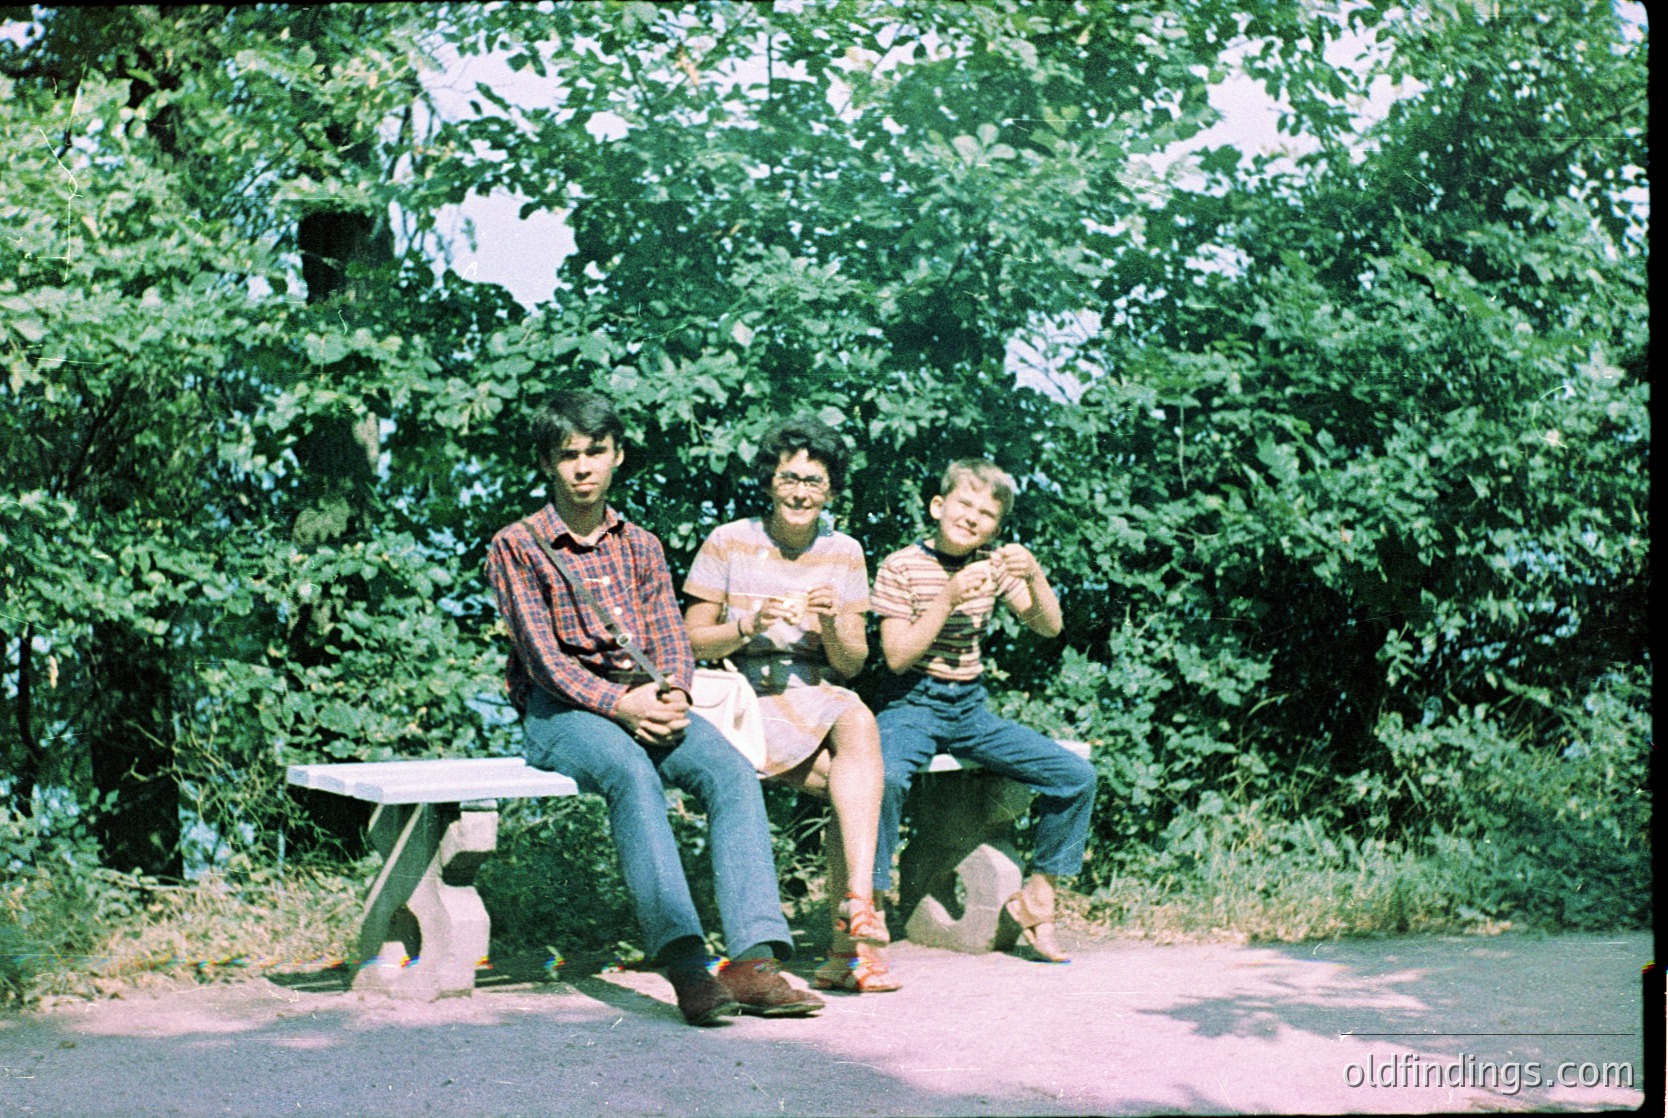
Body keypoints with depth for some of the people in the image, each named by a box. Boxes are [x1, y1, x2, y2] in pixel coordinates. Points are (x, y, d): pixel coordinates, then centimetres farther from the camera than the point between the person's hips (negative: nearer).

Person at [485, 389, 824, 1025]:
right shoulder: (517, 547, 5)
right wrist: (618, 704, -20)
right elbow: (542, 656, -6)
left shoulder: (640, 546, 20)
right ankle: (685, 964, -47)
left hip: (645, 702, 4)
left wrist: (673, 695, -13)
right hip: (560, 710, -4)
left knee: (732, 771, -27)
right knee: (633, 774, -38)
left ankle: (756, 957, -37)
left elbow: (670, 637, 11)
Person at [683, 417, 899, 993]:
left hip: (820, 697, 3)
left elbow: (852, 665, 9)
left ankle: (850, 937, -36)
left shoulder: (844, 553, 10)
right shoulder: (728, 543, 1)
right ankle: (856, 934, -24)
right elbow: (691, 642, 2)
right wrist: (751, 625, -15)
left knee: (859, 722, -33)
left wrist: (832, 624, -12)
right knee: (858, 782, -29)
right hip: (748, 700, -3)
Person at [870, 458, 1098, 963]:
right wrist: (948, 599, -20)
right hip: (914, 706, -5)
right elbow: (897, 657, -11)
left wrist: (1035, 575, -14)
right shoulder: (901, 567, -6)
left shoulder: (993, 564, 9)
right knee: (885, 776, -39)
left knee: (1077, 776, -7)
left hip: (971, 710, 5)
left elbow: (1048, 626, 4)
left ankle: (1036, 897, 10)